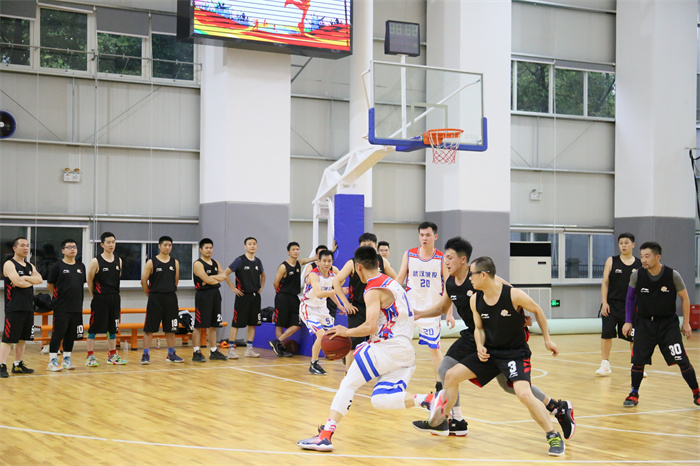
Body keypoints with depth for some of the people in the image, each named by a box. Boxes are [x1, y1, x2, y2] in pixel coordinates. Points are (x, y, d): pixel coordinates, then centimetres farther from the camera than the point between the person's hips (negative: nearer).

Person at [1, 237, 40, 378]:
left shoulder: (30, 266, 17)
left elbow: (40, 279, 1)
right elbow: (17, 282, -20)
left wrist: (24, 278, -13)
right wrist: (31, 281, -3)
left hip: (28, 307, 8)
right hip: (14, 307, -8)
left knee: (22, 338, 12)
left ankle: (18, 365, 20)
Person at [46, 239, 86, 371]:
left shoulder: (81, 266, 10)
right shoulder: (57, 266, -5)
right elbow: (49, 285, 0)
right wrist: (58, 297, 5)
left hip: (76, 307, 5)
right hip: (61, 308, -5)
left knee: (71, 335, 9)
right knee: (58, 334, -5)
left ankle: (67, 359, 19)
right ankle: (52, 361, 0)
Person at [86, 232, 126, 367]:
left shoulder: (119, 261, 8)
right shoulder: (96, 261, -7)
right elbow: (89, 280, -1)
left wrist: (114, 294, 15)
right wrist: (95, 295, 3)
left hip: (114, 298, 5)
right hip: (100, 299, -5)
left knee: (113, 328, 11)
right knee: (94, 327, -2)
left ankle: (112, 355, 19)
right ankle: (90, 356, 4)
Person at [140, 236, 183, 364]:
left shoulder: (175, 262, 7)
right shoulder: (151, 262, -3)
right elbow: (143, 281, -1)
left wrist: (170, 291, 14)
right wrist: (151, 295, 4)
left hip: (171, 298, 4)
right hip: (155, 299, -3)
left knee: (171, 329, 8)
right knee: (149, 328, -3)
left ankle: (171, 355, 16)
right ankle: (145, 355, 2)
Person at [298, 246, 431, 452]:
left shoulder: (373, 290, -9)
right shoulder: (391, 283, 20)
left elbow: (370, 327, -20)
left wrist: (347, 332, -5)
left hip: (388, 348, -8)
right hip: (407, 352, 8)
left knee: (348, 384, -3)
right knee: (381, 400, 4)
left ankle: (325, 435, -10)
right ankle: (428, 400, -10)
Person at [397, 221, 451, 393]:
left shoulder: (442, 258, -3)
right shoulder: (409, 255, 1)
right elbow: (399, 280, 6)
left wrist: (449, 313, -6)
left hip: (431, 309, -1)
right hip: (409, 306, 1)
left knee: (434, 347, 3)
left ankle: (439, 385, 14)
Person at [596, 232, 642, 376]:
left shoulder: (640, 264, 3)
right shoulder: (612, 261, 1)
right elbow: (605, 283, 1)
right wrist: (604, 302, -7)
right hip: (612, 303, 0)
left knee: (634, 336, 4)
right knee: (606, 333, -3)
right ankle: (605, 365, 8)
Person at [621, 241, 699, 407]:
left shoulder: (673, 275, -13)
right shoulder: (636, 276, -9)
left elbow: (684, 298, 1)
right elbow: (631, 298, 7)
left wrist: (686, 323, 2)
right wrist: (628, 321, 3)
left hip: (668, 323, -1)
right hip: (644, 323, 1)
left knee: (682, 361, -6)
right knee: (638, 361, -4)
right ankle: (634, 394, 16)